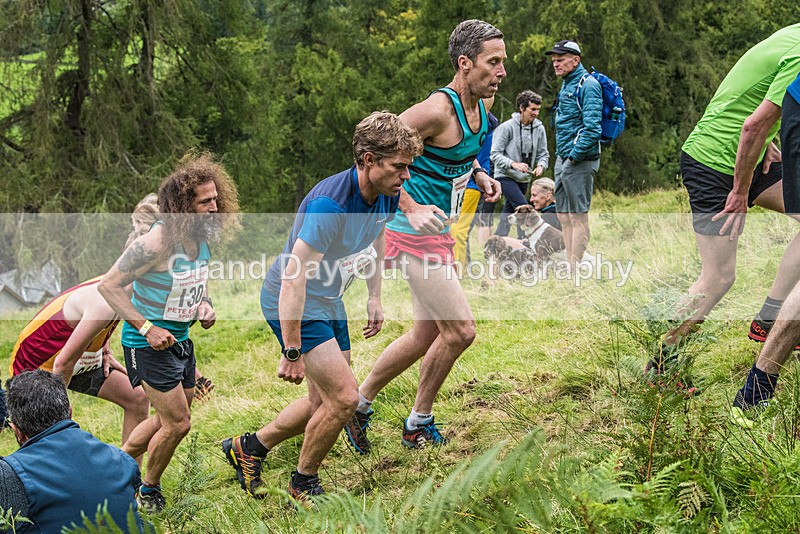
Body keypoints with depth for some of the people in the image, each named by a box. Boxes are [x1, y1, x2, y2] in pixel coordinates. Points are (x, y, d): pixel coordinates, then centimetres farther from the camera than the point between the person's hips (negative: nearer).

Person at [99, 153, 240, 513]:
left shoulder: (203, 237, -1)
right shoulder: (156, 243, -26)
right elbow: (108, 285, -20)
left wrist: (204, 304, -2)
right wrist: (147, 327, -24)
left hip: (181, 340, 8)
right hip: (149, 344, -8)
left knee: (169, 419, 18)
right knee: (177, 423, -4)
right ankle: (149, 490, 20)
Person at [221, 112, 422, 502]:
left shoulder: (386, 195, -6)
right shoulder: (329, 204, -32)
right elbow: (293, 278, -33)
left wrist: (374, 297, 17)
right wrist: (292, 352, -31)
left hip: (328, 302, 9)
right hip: (291, 305, -9)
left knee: (325, 403, 14)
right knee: (344, 397, -13)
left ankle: (248, 448, 32)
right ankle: (304, 483, 10)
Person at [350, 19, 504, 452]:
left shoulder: (483, 103, 6)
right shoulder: (437, 110, -22)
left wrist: (478, 175, 9)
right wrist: (410, 208, -27)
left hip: (438, 233, 10)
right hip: (416, 236, -9)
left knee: (426, 335, 14)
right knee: (459, 330, -7)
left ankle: (358, 402, 29)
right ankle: (419, 423, 13)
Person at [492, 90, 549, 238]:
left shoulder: (539, 128, 0)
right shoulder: (507, 127, -14)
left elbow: (543, 153, 8)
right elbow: (495, 154, -14)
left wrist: (541, 165, -15)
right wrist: (513, 164, -29)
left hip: (524, 179, 6)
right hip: (506, 176, -6)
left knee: (508, 212, 13)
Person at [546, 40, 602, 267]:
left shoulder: (587, 85, -13)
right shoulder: (566, 85, 17)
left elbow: (592, 127, -22)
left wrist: (575, 155, -18)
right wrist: (562, 156, 16)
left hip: (579, 161, -10)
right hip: (563, 160, 10)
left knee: (578, 216, -6)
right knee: (564, 216, 11)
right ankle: (572, 265, 18)